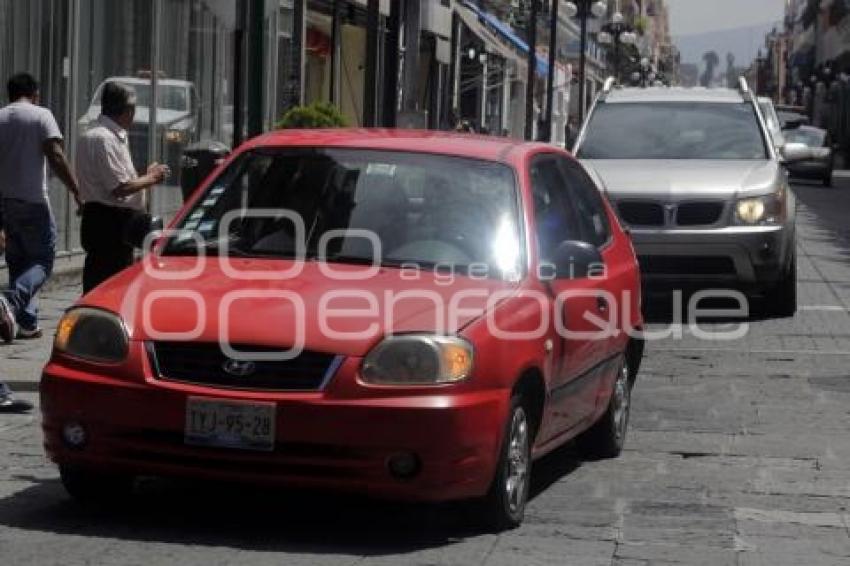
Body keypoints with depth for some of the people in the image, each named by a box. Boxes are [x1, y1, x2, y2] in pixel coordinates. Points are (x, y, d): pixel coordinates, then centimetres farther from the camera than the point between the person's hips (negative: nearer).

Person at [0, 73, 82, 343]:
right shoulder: (41, 116, -4)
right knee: (42, 260, -2)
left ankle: (27, 323, 13)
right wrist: (77, 191, -13)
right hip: (32, 200, -5)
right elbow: (55, 156, -15)